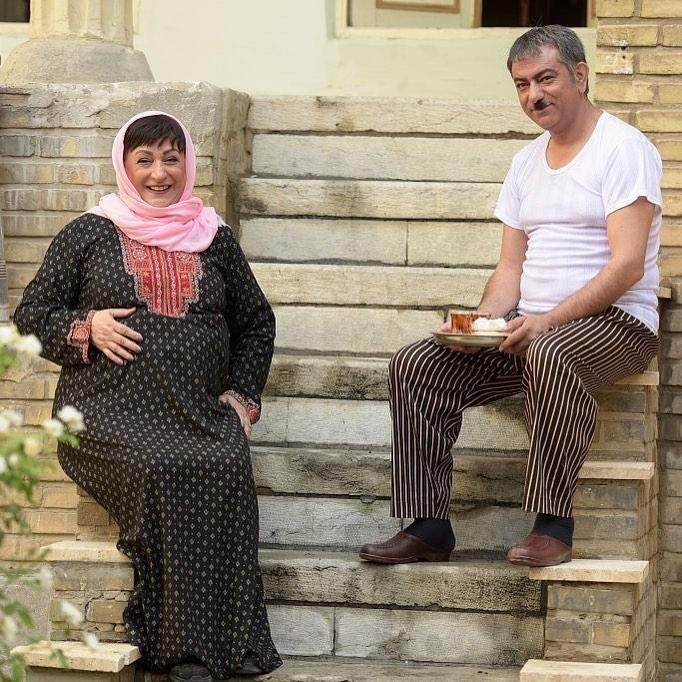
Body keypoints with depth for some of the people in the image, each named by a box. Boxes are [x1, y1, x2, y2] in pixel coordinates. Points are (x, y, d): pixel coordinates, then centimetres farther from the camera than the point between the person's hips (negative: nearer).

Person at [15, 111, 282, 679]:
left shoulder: (213, 239, 18)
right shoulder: (91, 234, 10)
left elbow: (258, 322, 26)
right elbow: (31, 313, 12)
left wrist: (242, 396, 12)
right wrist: (85, 328, -7)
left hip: (199, 413, 2)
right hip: (112, 413, -2)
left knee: (227, 468, -31)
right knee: (155, 472, -34)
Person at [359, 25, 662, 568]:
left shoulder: (623, 148, -7)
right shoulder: (528, 161, 16)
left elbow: (627, 264, -17)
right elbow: (511, 268, 15)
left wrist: (548, 321, -26)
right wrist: (483, 321, -7)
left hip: (615, 321, -7)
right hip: (532, 327, 7)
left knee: (550, 355, -41)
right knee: (415, 366, -8)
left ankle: (553, 525, -33)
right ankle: (428, 527, -8)